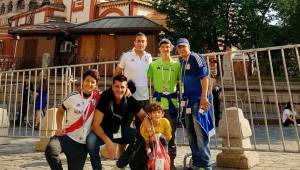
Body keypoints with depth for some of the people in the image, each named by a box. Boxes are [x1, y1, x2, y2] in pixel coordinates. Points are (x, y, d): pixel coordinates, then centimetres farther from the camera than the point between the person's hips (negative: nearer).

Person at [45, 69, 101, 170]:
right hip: (66, 136, -1)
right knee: (50, 150, -30)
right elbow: (60, 111, 10)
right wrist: (59, 128, -2)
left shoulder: (97, 98, -3)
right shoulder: (73, 97, -5)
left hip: (82, 143, 2)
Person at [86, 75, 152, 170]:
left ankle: (122, 162, 7)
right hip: (104, 131, -3)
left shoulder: (130, 99, -13)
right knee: (91, 140, -33)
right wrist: (107, 141, -37)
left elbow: (143, 116, -5)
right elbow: (96, 125, -24)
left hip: (121, 130, 4)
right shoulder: (105, 97, -23)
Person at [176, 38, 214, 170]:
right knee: (191, 134, 11)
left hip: (198, 100, -8)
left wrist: (204, 97, -20)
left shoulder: (196, 58, -5)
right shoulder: (182, 62, 16)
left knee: (200, 132, -7)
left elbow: (204, 77, -13)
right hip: (188, 101, 8)